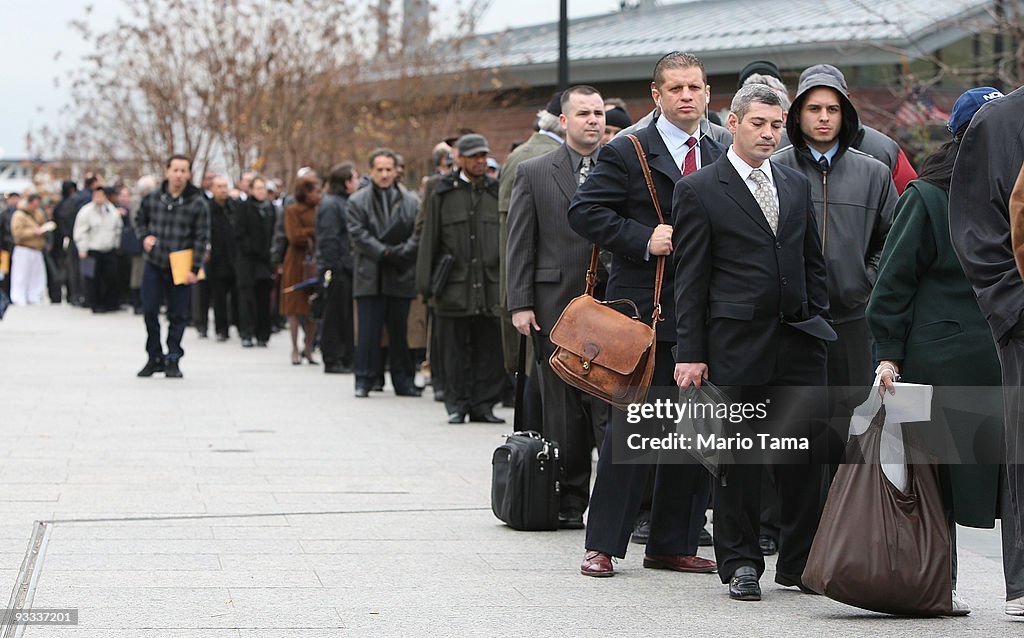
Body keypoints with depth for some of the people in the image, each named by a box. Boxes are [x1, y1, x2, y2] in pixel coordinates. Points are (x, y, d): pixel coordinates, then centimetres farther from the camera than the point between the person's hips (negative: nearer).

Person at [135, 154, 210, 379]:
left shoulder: (197, 203, -5)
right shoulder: (152, 198, 2)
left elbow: (201, 238, -5)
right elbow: (140, 219, 20)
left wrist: (195, 269, -10)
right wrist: (144, 236, 0)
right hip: (154, 265, 2)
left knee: (178, 315, 2)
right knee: (149, 311, 2)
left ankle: (173, 360, 13)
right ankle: (154, 357, 16)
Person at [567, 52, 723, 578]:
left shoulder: (719, 158, 15)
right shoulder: (625, 154, -3)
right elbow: (583, 211, -9)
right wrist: (643, 238, -18)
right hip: (643, 313, -6)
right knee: (629, 431, -4)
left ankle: (672, 544, 17)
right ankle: (602, 545, 3)